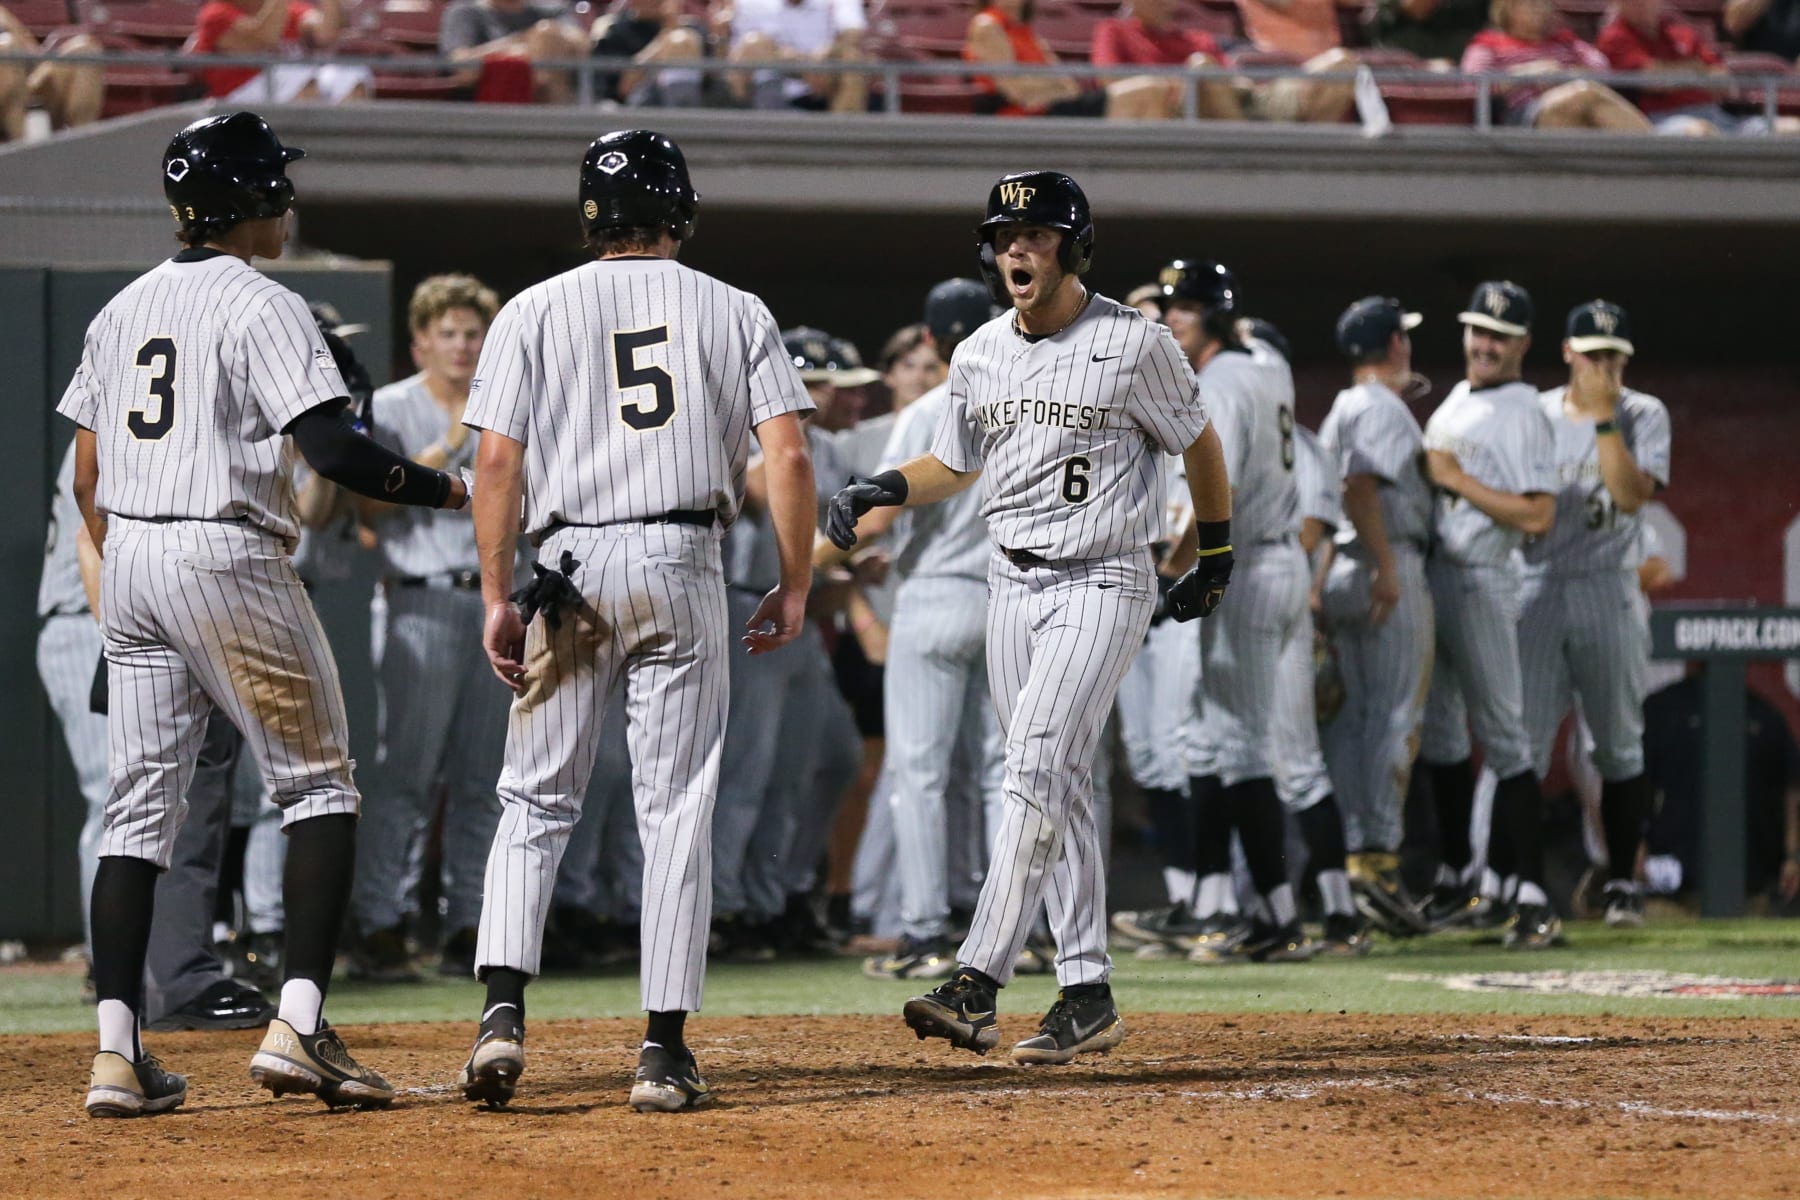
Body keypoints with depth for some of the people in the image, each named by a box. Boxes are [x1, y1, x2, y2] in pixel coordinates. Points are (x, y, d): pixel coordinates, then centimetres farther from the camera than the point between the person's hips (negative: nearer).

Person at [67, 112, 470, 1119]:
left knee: (142, 800, 7)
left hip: (129, 557, 7)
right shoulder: (263, 308, -9)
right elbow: (327, 445, -19)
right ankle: (299, 1025, -11)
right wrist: (445, 490, -8)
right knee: (320, 786, 2)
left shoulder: (124, 310, 14)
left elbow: (88, 476, 15)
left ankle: (119, 1053, 0)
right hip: (228, 557, -7)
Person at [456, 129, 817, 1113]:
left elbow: (498, 459, -2)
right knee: (676, 809, 3)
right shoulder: (734, 313, 8)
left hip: (571, 567, 0)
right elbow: (788, 456, -1)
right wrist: (794, 589, 6)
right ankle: (665, 1049, -1)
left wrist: (497, 598, 1)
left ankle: (502, 1010, -10)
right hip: (685, 567, 0)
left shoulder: (536, 311, 6)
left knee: (536, 800, 8)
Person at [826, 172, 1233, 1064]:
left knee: (1037, 769, -18)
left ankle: (977, 985, -27)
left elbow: (1198, 444, 5)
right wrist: (878, 492, 0)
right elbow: (951, 465, 19)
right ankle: (1087, 994, 11)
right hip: (1011, 585, 6)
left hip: (1104, 582, -6)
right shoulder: (980, 356, 6)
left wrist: (1216, 557, 13)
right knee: (1058, 789, 7)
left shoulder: (1133, 344, -8)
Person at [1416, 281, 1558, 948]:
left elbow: (1538, 517, -18)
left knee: (1503, 737, -11)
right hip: (1430, 574, 9)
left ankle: (1531, 898, -14)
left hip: (1480, 581, -9)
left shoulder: (1522, 414, -10)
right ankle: (1456, 880, 25)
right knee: (1437, 732, 14)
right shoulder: (1453, 402, 17)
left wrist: (1457, 479, -16)